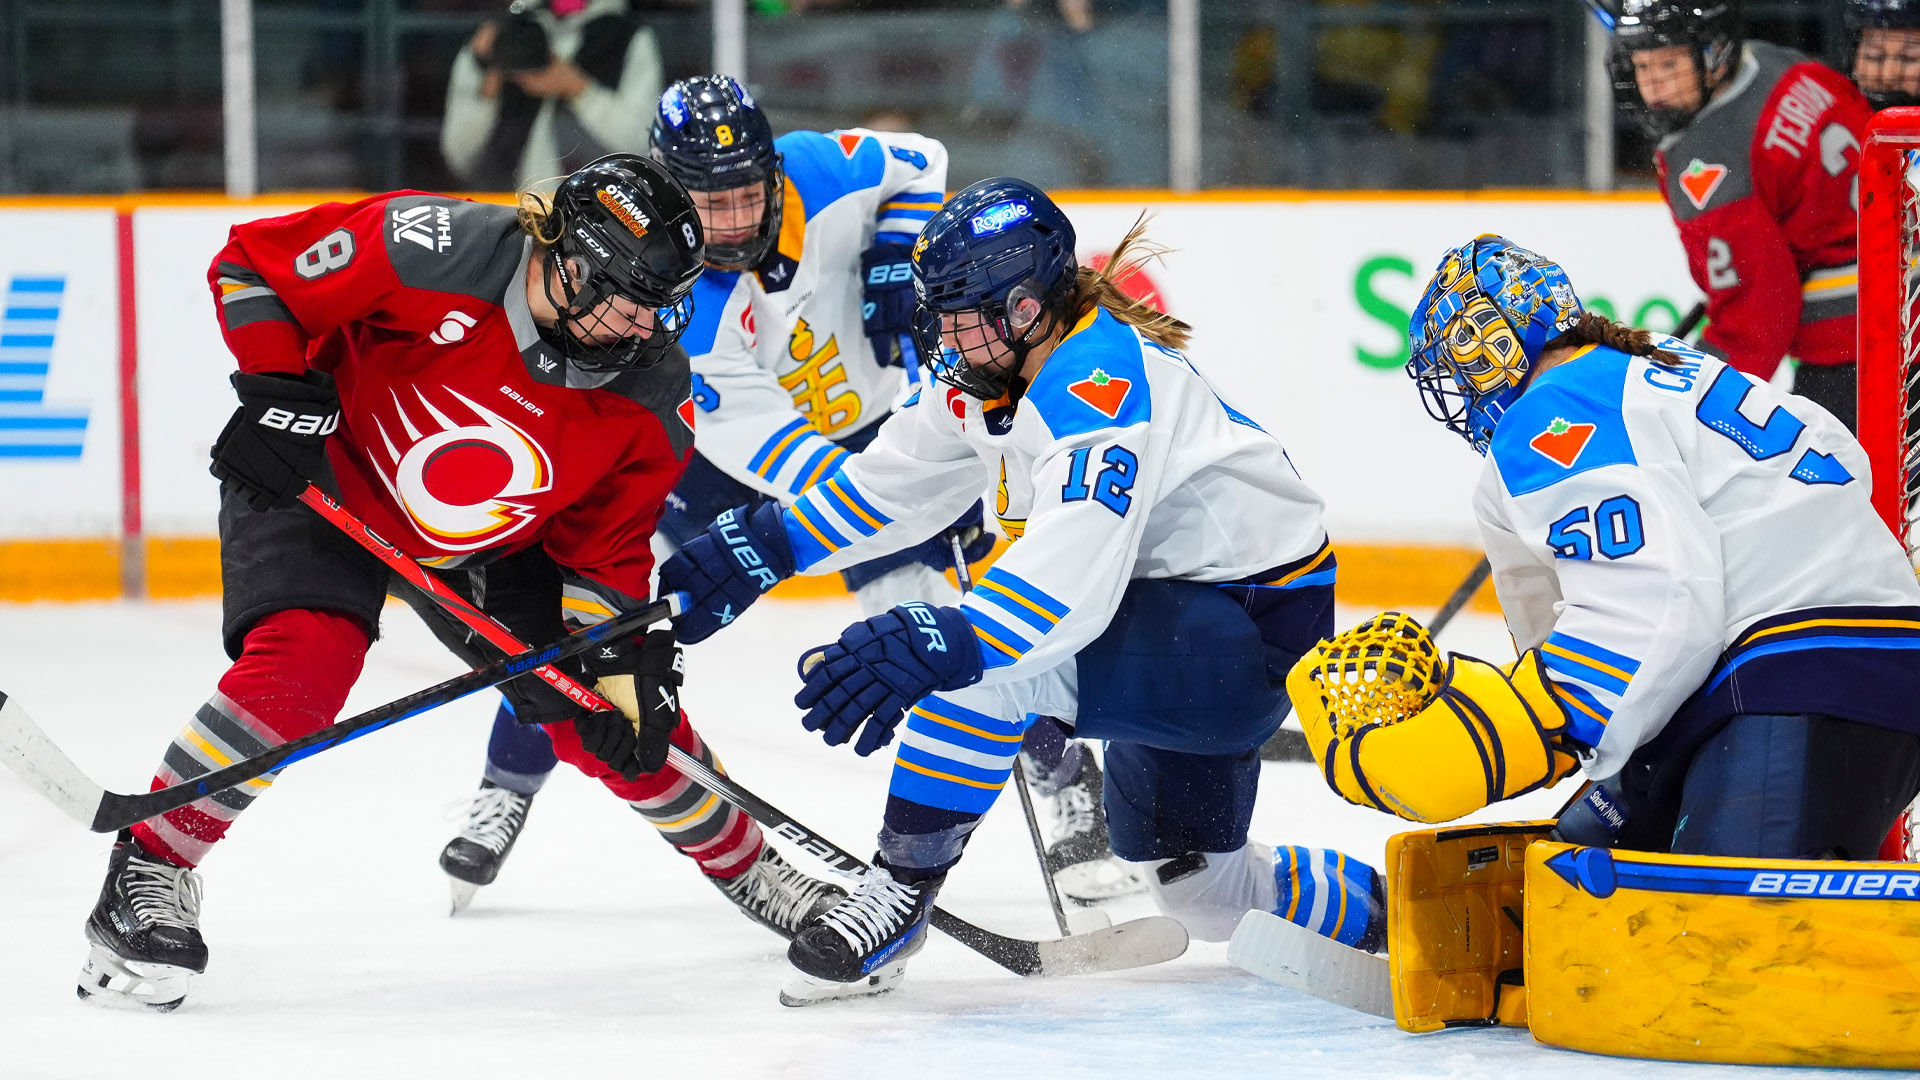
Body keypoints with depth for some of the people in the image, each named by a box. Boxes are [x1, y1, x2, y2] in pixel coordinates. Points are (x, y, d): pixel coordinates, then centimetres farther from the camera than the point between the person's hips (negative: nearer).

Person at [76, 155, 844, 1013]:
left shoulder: (653, 394, -18)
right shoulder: (436, 255, -33)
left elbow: (606, 544, -5)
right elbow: (251, 265, -21)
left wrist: (623, 664, -13)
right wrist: (280, 390, -27)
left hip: (488, 542, 4)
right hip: (322, 479, -4)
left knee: (622, 723, 2)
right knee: (299, 665, -29)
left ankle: (747, 867, 28)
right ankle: (149, 869, -13)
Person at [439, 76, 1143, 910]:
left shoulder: (817, 173, -24)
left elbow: (916, 164, -2)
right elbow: (763, 443, -35)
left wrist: (895, 264, -16)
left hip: (865, 424, 1)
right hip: (716, 443, -1)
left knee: (926, 606, -16)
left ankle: (1070, 784, -3)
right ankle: (508, 790, 9)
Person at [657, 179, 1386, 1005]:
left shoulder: (1101, 383, -28)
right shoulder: (991, 377, 0)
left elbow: (1074, 577, -41)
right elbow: (893, 482, 14)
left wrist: (944, 645, -53)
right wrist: (761, 548, 6)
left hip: (1261, 628, -11)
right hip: (1180, 622, 11)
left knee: (986, 656, -29)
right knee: (1204, 898, 21)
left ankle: (900, 892, -19)